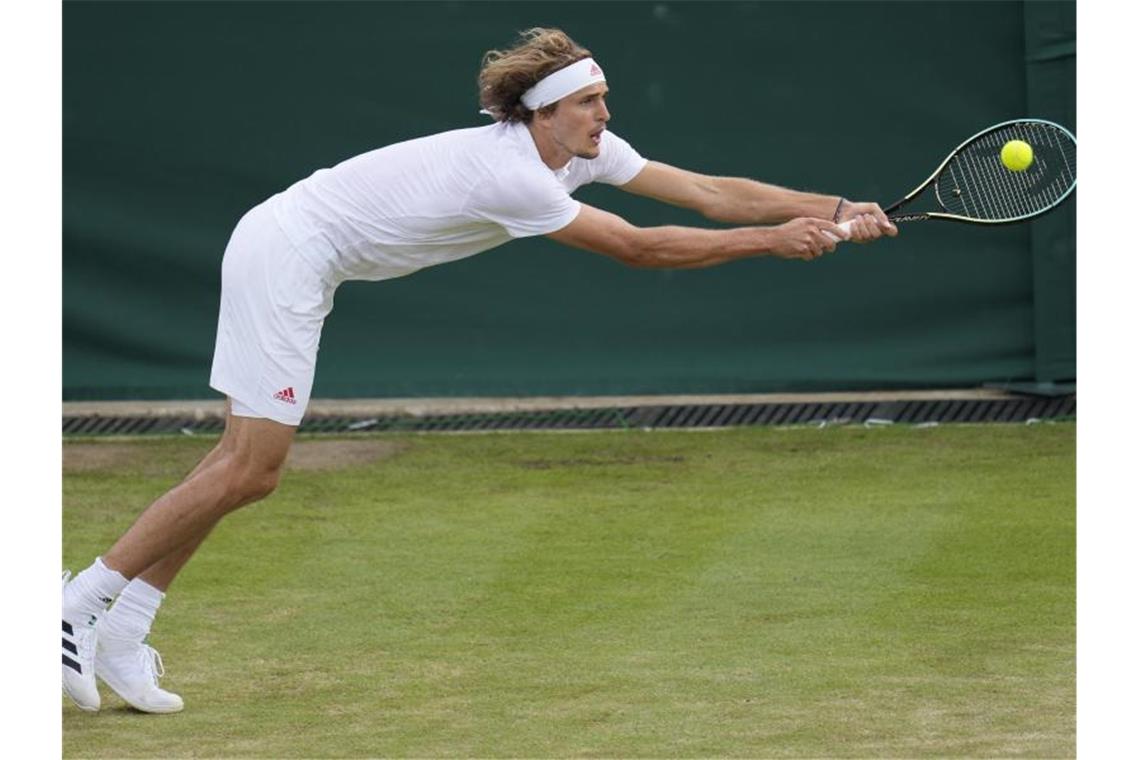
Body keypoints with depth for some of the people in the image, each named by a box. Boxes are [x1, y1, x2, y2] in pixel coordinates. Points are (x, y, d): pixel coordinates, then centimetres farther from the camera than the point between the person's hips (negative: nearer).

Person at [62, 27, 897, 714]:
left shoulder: (585, 150, 0)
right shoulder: (512, 174, -26)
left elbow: (710, 191, -2)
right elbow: (638, 248, -24)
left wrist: (836, 211, -7)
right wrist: (770, 240, -19)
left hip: (292, 258, 10)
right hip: (282, 249, -10)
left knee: (247, 464, 7)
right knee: (249, 470, -12)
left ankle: (122, 634, 8)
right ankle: (79, 602, -6)